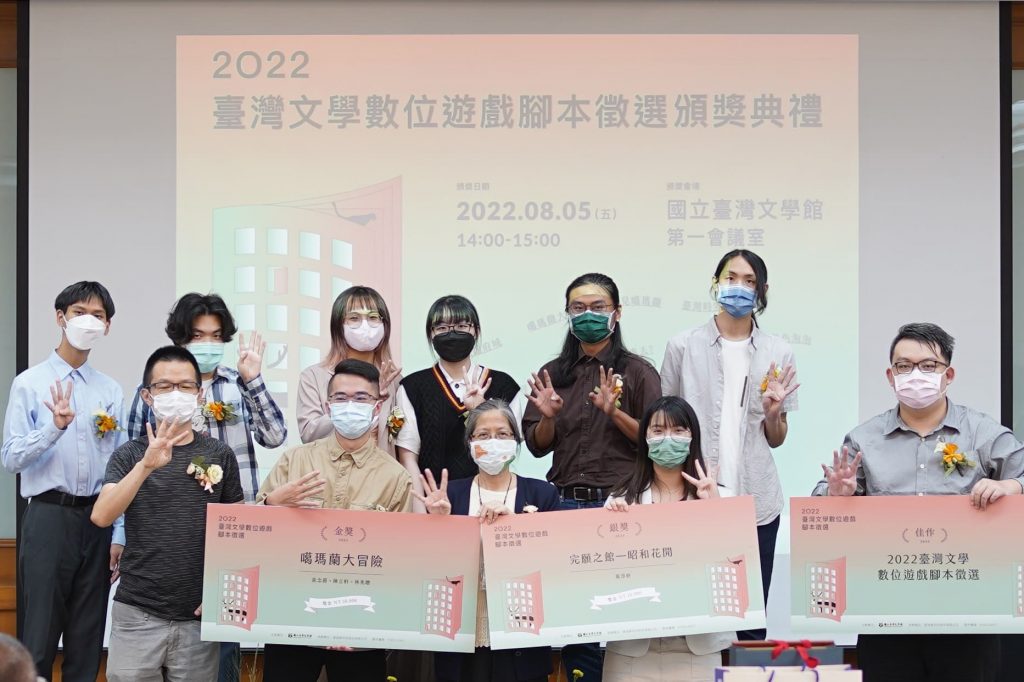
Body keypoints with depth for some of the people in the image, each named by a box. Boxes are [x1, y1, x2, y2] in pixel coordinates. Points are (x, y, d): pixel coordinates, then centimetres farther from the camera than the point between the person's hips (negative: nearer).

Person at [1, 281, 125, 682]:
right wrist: (54, 427, -24)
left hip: (98, 520, 4)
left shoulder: (111, 391, 8)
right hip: (49, 517, -4)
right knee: (40, 635, -4)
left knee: (88, 638, 9)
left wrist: (119, 536, 5)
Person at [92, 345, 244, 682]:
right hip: (137, 614, -1)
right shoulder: (129, 455, 2)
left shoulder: (220, 455, 5)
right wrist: (146, 465, -26)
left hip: (199, 616, 1)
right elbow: (101, 516, -13)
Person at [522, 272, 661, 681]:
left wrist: (614, 411, -18)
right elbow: (537, 446, 10)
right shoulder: (554, 374, 10)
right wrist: (548, 417, -9)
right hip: (565, 502, 3)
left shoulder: (637, 372, 1)